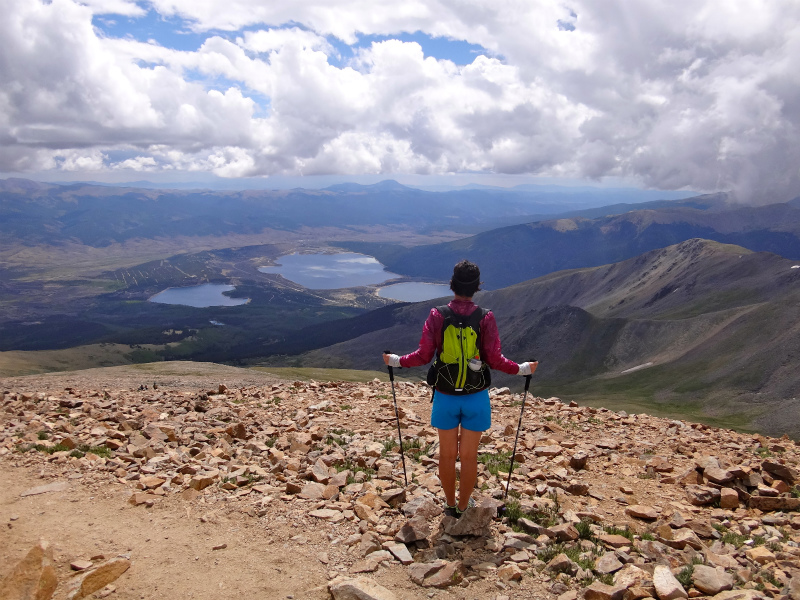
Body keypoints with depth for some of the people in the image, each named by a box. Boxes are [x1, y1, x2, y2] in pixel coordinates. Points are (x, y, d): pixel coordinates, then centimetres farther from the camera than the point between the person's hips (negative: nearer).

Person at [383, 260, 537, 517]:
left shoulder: (437, 316, -11)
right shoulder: (486, 318, -12)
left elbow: (423, 356, -10)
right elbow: (495, 360, -11)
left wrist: (396, 360, 7)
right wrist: (522, 368, 5)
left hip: (445, 396, 1)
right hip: (476, 397, 0)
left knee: (448, 453, 16)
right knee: (469, 455, 13)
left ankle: (450, 504, 31)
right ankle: (464, 505, 28)